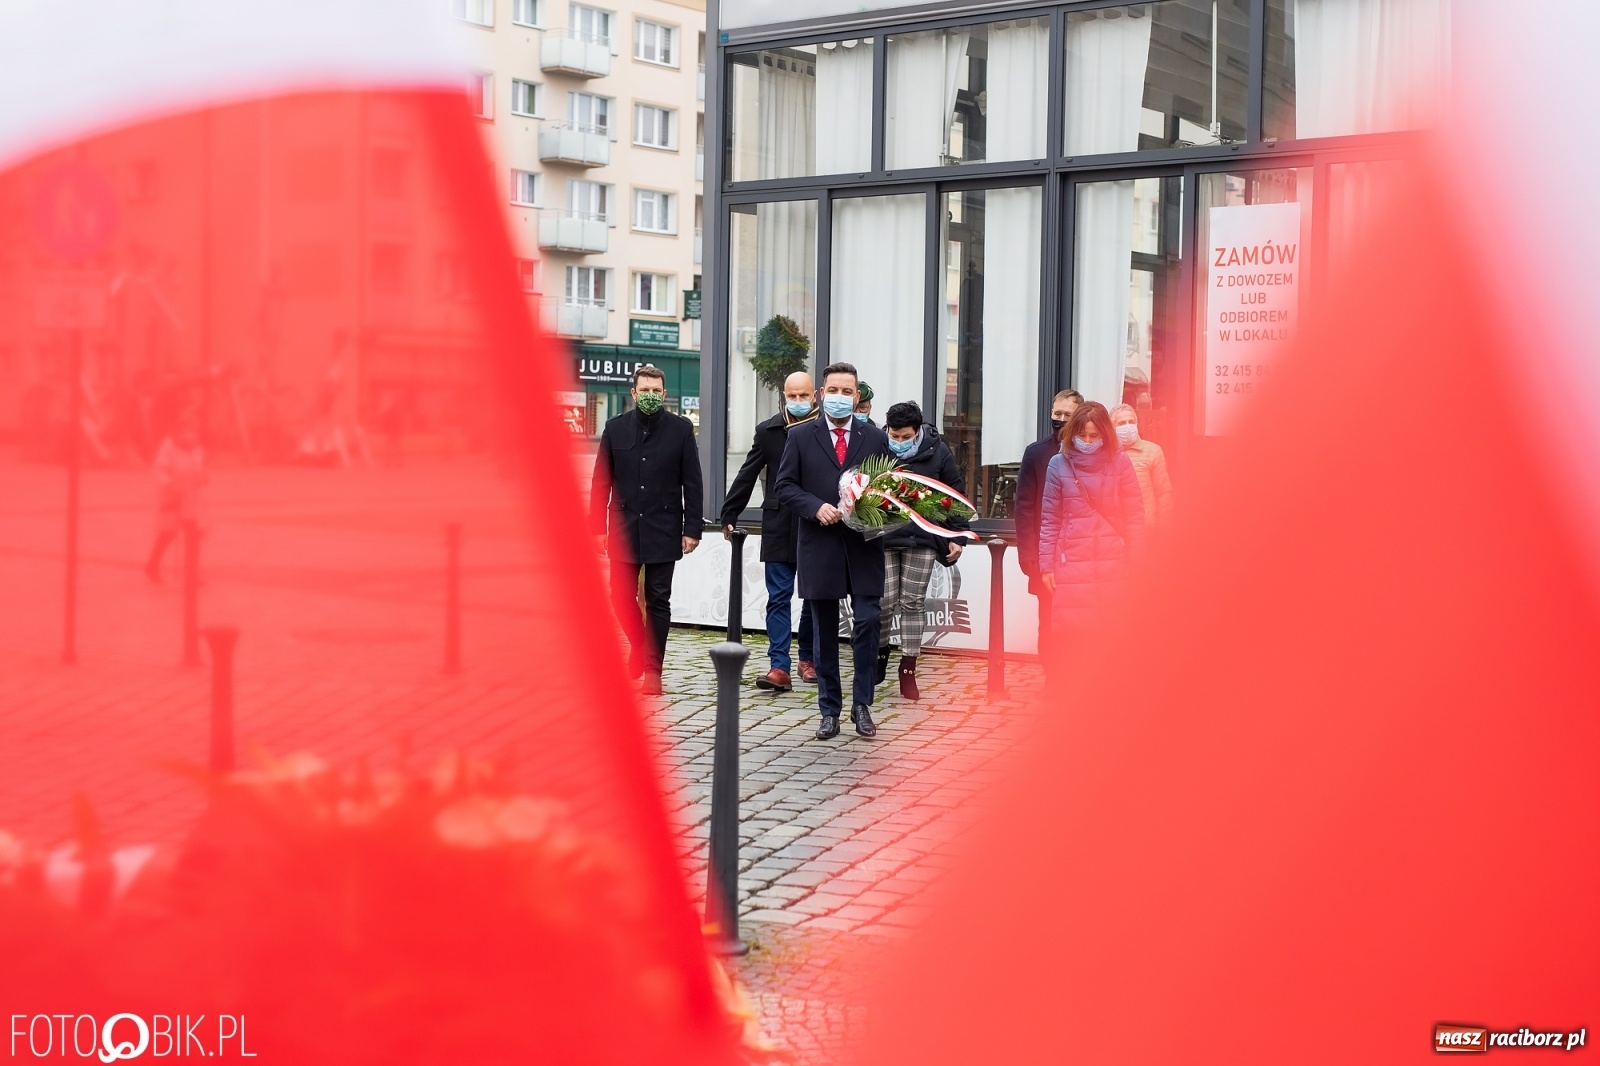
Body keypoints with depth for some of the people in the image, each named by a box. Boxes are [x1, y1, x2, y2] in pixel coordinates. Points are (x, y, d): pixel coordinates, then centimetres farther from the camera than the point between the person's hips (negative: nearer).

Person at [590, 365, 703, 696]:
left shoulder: (681, 430, 0)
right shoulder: (616, 428, 4)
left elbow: (691, 484, 0)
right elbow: (601, 483, 4)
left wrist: (692, 529, -4)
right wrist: (598, 528, -2)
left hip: (663, 530, -1)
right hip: (624, 529, 1)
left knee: (658, 601, 3)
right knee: (622, 597, 2)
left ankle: (652, 668, 9)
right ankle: (639, 645, 28)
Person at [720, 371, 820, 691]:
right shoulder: (768, 431, 4)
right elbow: (747, 475, 6)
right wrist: (729, 515, 4)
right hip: (779, 529, 1)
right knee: (778, 598, -3)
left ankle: (807, 657, 26)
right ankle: (779, 667, -5)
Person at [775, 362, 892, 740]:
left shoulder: (876, 438, 8)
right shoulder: (801, 437, 5)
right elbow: (785, 486, 2)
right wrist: (816, 507, -14)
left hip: (864, 547, 0)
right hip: (820, 546, 0)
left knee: (867, 622, -8)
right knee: (825, 632, 6)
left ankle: (861, 705, 5)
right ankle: (830, 711, 14)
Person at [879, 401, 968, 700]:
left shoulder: (938, 452, -2)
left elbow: (955, 495, 6)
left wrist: (956, 536, 4)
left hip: (922, 539, 0)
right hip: (882, 538, 0)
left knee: (912, 603, 3)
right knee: (885, 602, -1)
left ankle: (908, 669, 10)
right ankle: (880, 652, 26)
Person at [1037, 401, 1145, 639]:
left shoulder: (1120, 463, 2)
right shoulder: (1059, 465, 3)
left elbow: (1134, 516, 3)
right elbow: (1049, 519, 6)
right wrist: (1046, 564, 3)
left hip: (1113, 563, 0)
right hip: (1071, 563, 0)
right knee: (1070, 634, -3)